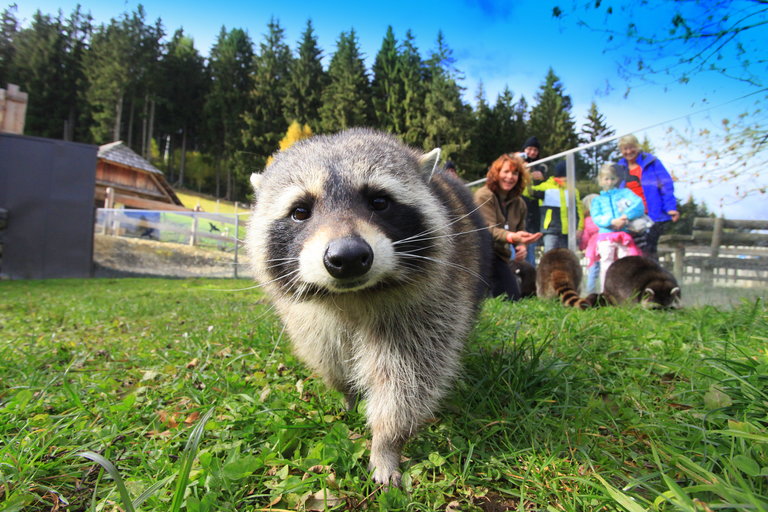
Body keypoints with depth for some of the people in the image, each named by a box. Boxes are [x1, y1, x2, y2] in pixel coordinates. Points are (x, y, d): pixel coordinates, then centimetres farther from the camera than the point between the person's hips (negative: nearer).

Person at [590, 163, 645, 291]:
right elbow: (596, 218, 2)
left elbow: (639, 205, 1)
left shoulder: (625, 193, 18)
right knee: (606, 265, -6)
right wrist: (612, 222, -16)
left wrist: (627, 216, -16)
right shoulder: (597, 200, 20)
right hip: (605, 236, 0)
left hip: (624, 235, 0)